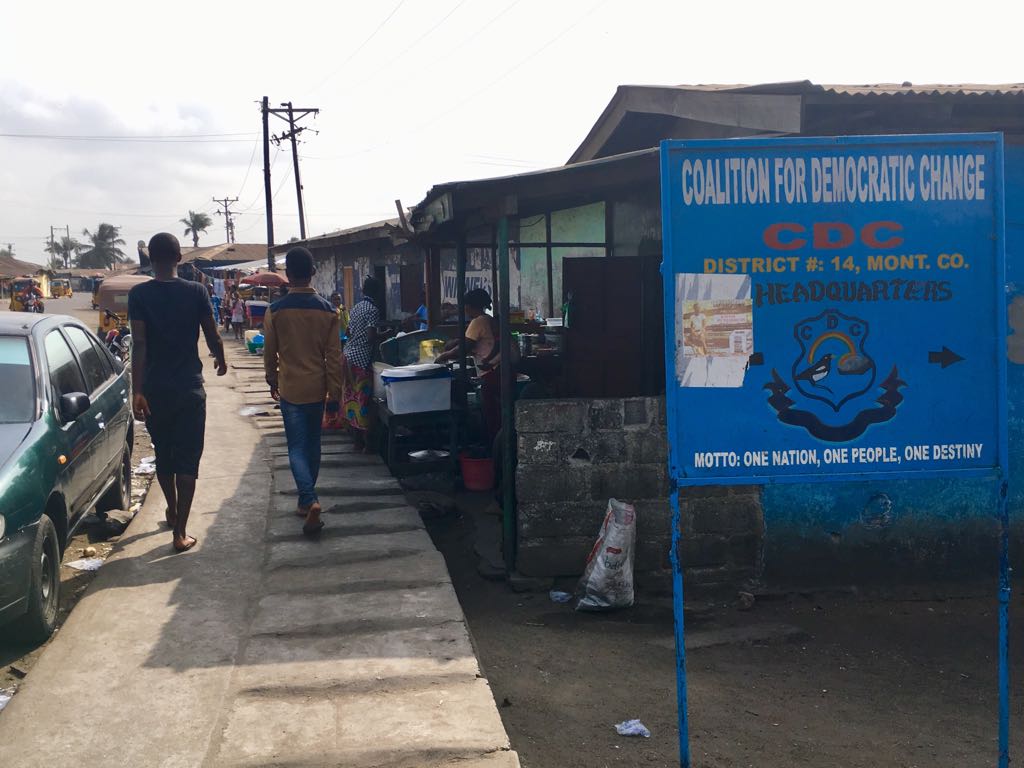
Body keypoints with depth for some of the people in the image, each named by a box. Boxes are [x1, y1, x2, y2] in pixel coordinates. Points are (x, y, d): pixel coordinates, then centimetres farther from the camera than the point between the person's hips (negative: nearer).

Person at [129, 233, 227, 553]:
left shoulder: (139, 294, -6)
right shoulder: (196, 292, -5)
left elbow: (139, 344, -13)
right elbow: (212, 336, 1)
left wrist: (138, 391, -14)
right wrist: (221, 361, 22)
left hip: (155, 389, 1)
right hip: (190, 388, -1)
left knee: (163, 454, 21)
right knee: (187, 460, 1)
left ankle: (173, 510, 40)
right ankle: (180, 533, -4)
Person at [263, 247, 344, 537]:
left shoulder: (275, 311, -10)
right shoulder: (327, 310, -5)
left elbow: (269, 352, 0)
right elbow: (334, 356, -4)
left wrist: (272, 380, 17)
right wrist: (335, 393, 3)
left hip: (290, 389, -2)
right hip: (317, 388, 2)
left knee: (297, 447, 0)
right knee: (313, 445, 16)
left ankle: (310, 501, -18)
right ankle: (306, 500, 28)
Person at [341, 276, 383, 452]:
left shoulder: (356, 308, 14)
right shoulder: (373, 310, -13)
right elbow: (371, 338, -20)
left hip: (348, 354, 9)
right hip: (361, 358, -9)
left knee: (351, 397, 12)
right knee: (362, 398, -5)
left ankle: (356, 438, 20)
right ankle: (362, 442, -2)